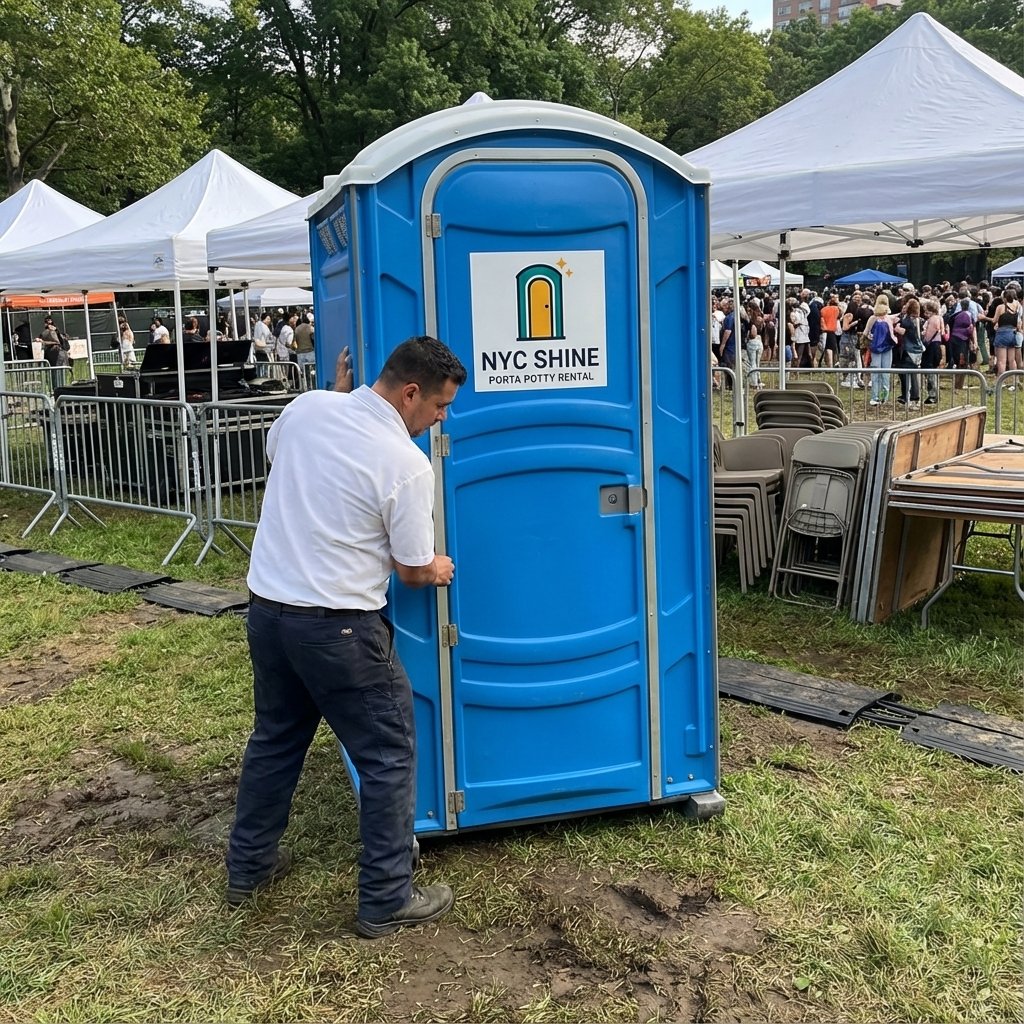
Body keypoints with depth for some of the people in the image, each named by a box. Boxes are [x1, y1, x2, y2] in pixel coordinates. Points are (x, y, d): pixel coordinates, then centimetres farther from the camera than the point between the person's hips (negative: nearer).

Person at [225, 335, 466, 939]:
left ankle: (248, 868, 38)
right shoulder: (407, 465, -16)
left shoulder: (308, 408, 0)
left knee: (276, 737, 24)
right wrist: (439, 571, 17)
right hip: (337, 627, -7)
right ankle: (387, 901, 15)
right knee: (389, 756, 7)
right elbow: (413, 571, -6)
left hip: (268, 606, 7)